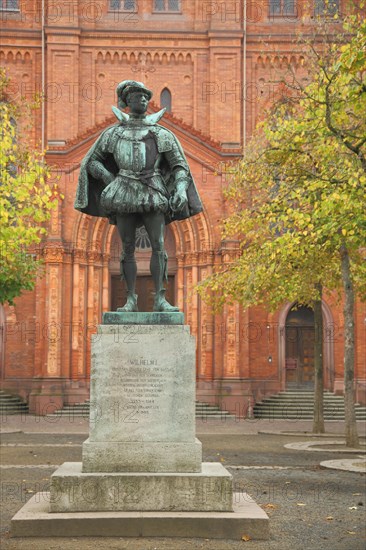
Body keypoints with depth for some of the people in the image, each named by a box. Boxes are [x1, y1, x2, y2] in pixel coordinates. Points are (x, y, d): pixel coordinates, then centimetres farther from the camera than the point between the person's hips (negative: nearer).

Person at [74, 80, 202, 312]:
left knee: (158, 245, -10)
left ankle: (160, 299, -7)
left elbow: (180, 166, 5)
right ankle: (131, 300, 6)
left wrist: (181, 189, -15)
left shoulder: (161, 134, 9)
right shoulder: (113, 133, 12)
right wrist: (111, 180, 1)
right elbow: (91, 162, 17)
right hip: (124, 195, 1)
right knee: (128, 248, 0)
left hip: (152, 194, -1)